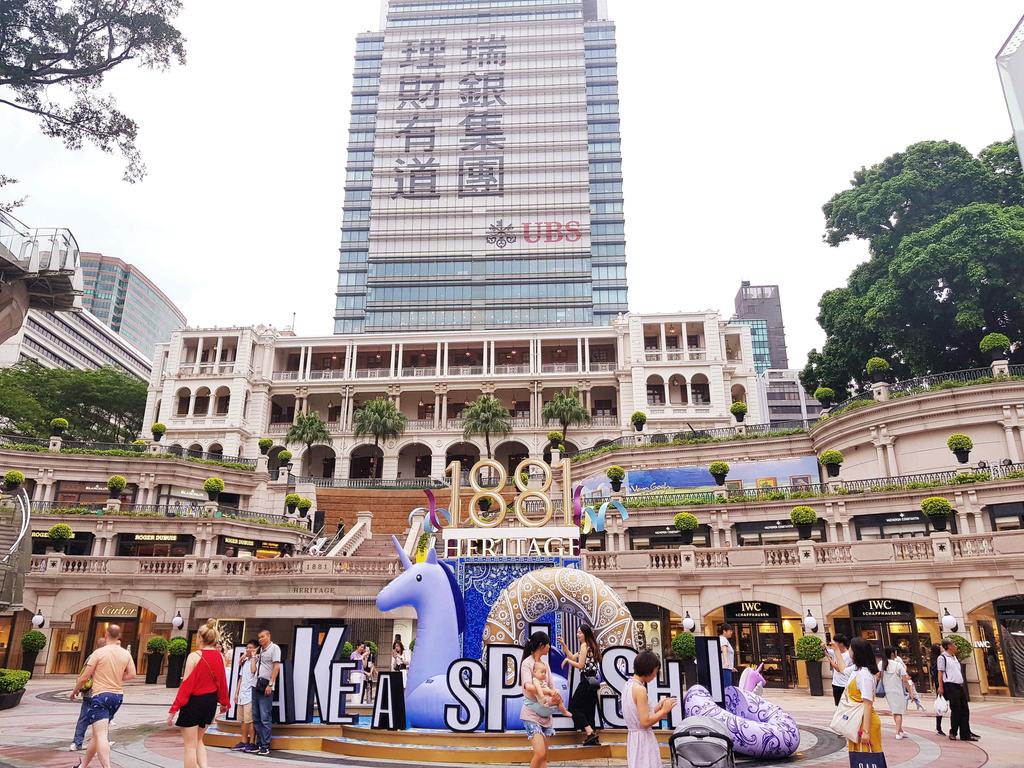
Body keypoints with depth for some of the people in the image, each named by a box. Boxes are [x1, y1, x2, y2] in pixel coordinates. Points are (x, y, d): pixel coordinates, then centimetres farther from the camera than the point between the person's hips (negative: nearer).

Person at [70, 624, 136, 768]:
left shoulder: (99, 652, -10)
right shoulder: (126, 654, 3)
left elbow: (84, 677, -7)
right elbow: (132, 674, 2)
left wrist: (75, 691, 10)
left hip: (101, 695, -6)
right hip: (118, 695, 6)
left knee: (100, 735, -11)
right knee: (97, 733, 21)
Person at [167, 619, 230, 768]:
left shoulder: (194, 656, -15)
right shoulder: (220, 657, 0)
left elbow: (186, 684, -16)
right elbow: (222, 681, 8)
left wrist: (173, 709, -11)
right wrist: (224, 703, 22)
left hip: (194, 702, -6)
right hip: (210, 702, 6)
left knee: (190, 745, 8)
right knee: (198, 740, 24)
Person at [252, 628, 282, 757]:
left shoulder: (274, 648, -4)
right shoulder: (260, 650, 17)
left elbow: (276, 667, -11)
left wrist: (270, 684, -16)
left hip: (265, 687, -7)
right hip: (256, 686, 7)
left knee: (265, 718, -5)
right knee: (256, 718, 9)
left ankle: (265, 746, -1)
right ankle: (259, 744, 17)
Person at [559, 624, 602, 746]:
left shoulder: (584, 645, -10)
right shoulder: (590, 646, 19)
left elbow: (580, 665, -14)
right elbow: (572, 657, 21)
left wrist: (567, 660, -2)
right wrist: (564, 645, 15)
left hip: (587, 680, -9)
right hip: (592, 681, 9)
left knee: (574, 706, -3)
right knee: (588, 709, 11)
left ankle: (590, 732, -11)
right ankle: (593, 738, 11)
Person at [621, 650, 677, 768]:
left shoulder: (628, 685, 8)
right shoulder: (640, 689, -20)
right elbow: (645, 722, -21)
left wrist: (657, 708, 13)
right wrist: (664, 710, -11)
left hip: (634, 736, 9)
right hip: (643, 738, -9)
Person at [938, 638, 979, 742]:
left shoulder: (954, 657, 20)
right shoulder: (942, 658, -5)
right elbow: (940, 673, -9)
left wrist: (962, 685, 17)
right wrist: (940, 687, -14)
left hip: (960, 686, 8)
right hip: (951, 686, -8)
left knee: (965, 710, 6)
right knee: (956, 710, -5)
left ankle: (965, 734, 11)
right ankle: (953, 733, 6)